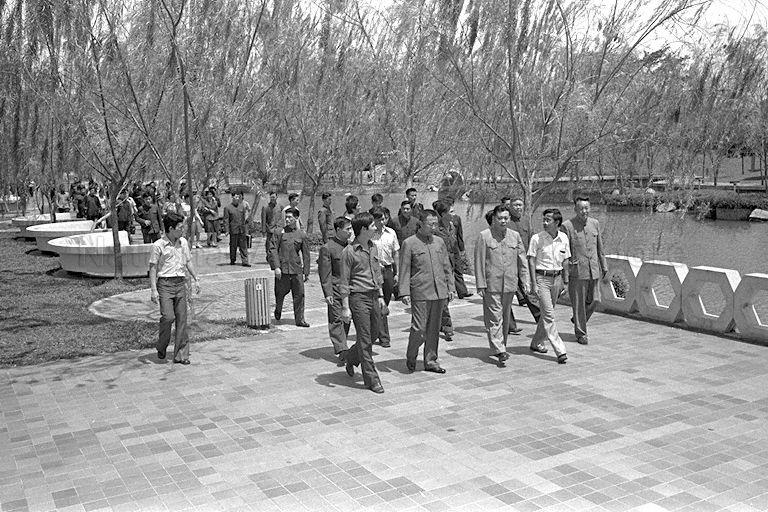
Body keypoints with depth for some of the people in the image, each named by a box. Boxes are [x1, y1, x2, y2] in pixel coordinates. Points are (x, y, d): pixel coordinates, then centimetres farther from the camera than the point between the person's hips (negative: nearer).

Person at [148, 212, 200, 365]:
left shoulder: (183, 242, 10)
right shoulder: (158, 246, -6)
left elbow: (188, 262, 20)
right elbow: (153, 268, -5)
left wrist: (196, 279, 15)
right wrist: (154, 290, -11)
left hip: (180, 283, 5)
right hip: (165, 284, -5)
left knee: (182, 319, 2)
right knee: (168, 316, -14)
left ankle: (181, 354, 6)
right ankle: (161, 347, 12)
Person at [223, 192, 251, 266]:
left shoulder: (242, 206, 9)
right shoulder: (227, 207, -3)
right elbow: (226, 220, -3)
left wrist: (246, 230, 11)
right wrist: (227, 230, -10)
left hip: (242, 230, 3)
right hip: (233, 230, -3)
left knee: (244, 246, 2)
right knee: (233, 246, 7)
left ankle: (245, 261, 4)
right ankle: (232, 260, 23)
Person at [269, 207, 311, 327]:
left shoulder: (302, 234, 4)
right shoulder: (280, 232, 1)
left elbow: (306, 254, 9)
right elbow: (273, 249, -2)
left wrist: (306, 272, 7)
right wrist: (276, 267, -11)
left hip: (297, 269, 1)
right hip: (282, 268, -1)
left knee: (299, 294, -1)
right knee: (280, 292, 10)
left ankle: (299, 320, 7)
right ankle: (278, 310, 39)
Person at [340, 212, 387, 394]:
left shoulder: (373, 247, 10)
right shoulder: (349, 251, -11)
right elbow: (344, 282, -9)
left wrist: (380, 296, 17)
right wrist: (345, 307, -12)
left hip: (374, 296, 7)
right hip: (358, 298, -7)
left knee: (371, 337, 13)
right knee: (365, 340, -2)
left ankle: (351, 359, 39)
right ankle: (372, 380, 5)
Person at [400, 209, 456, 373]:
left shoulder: (439, 242, 12)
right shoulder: (409, 243, -3)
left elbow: (447, 267, 17)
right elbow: (404, 270, -3)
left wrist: (451, 288, 11)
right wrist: (405, 292, -10)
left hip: (440, 292, 5)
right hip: (420, 293, -5)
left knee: (434, 329, 10)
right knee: (419, 329, -6)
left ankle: (431, 361, 21)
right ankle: (411, 357, 17)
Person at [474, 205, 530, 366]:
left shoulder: (515, 236, 8)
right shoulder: (484, 236, -4)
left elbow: (522, 260, 12)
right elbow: (479, 262, -5)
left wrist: (525, 280, 5)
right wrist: (480, 285, -9)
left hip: (510, 284, 4)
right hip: (491, 284, -4)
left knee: (505, 316, 12)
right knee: (494, 316, -7)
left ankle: (500, 346, 25)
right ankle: (499, 350, -8)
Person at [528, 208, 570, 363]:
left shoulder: (563, 238, 4)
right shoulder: (537, 238, -9)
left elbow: (565, 261, 12)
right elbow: (531, 261, -7)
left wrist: (566, 281, 10)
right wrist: (534, 284, -12)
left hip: (556, 278, 5)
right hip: (541, 278, -5)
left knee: (547, 313, 14)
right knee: (549, 315, -9)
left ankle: (536, 343, 31)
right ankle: (560, 350, -10)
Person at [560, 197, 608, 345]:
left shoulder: (595, 223, 9)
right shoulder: (567, 226, -8)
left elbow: (600, 247, 17)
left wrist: (604, 266, 18)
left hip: (594, 270, 5)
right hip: (577, 271, -5)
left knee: (595, 300, 6)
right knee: (579, 303, 2)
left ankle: (578, 320, 32)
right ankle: (581, 333, 15)